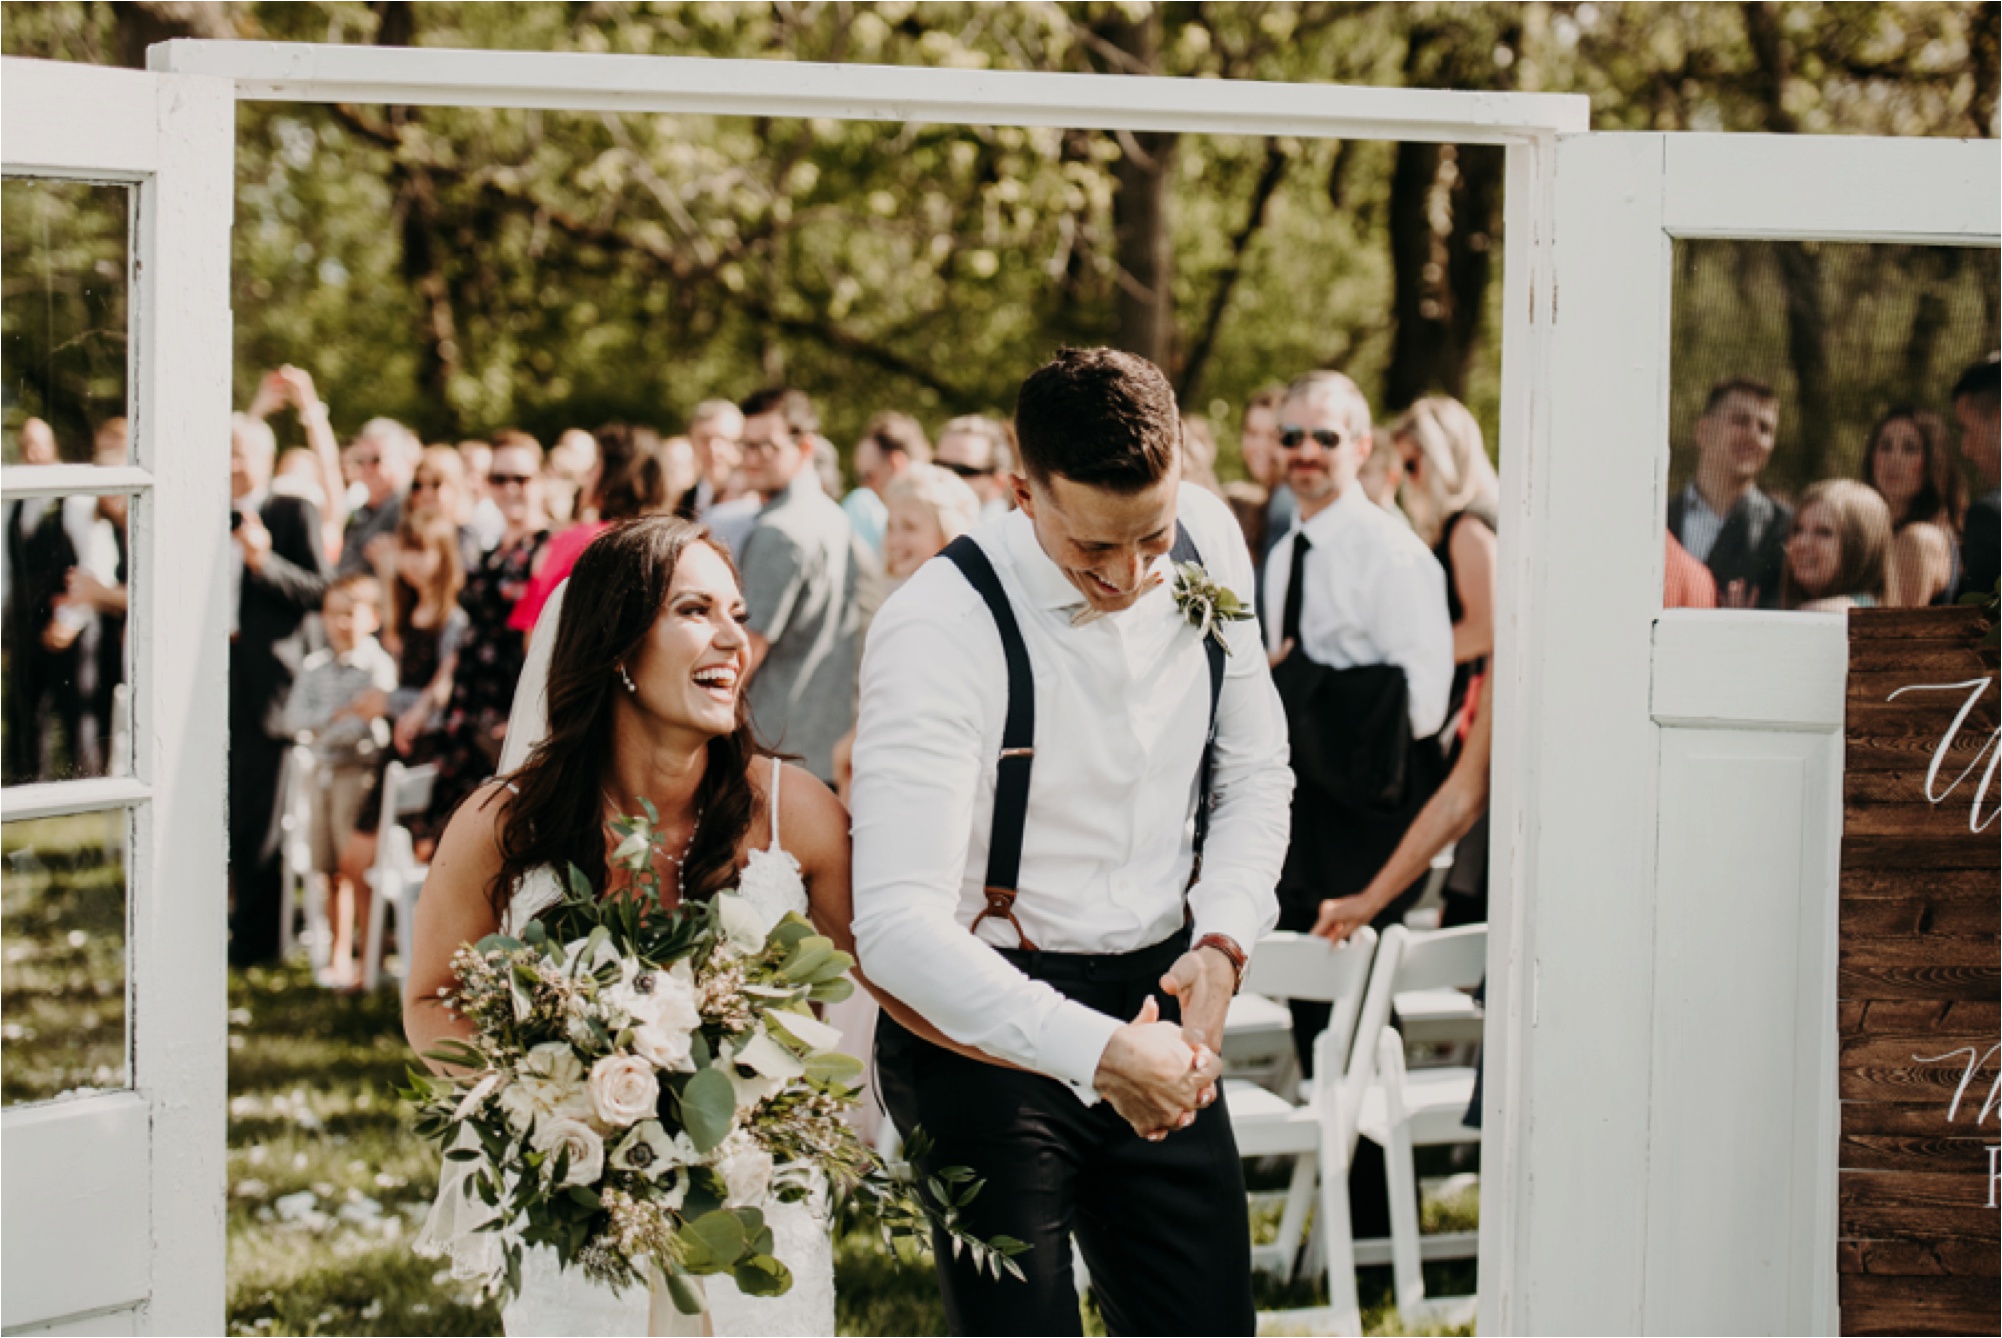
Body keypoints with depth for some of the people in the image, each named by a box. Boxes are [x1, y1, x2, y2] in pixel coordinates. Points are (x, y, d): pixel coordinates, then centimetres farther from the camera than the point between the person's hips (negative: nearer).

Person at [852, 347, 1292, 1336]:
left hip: (1159, 1002, 5)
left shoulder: (1208, 541, -4)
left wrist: (1222, 939, -5)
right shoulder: (938, 628, -23)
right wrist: (1096, 1052, -33)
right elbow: (897, 926, -28)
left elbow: (1253, 768, 12)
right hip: (985, 1023, -5)